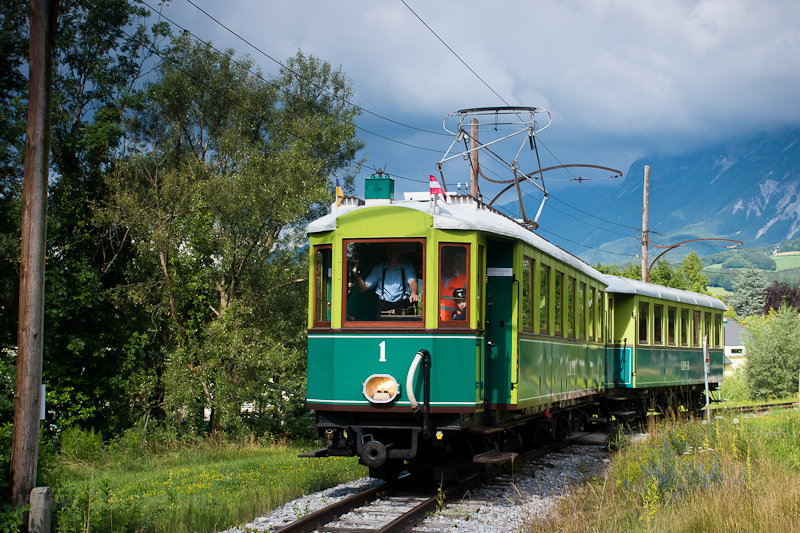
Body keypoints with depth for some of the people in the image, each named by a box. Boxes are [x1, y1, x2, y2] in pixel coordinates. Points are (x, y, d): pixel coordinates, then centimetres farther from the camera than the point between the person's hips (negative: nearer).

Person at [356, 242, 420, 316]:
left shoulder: (408, 267, 15)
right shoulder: (378, 268, 19)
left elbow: (412, 282, -5)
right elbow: (363, 288, 16)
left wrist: (413, 293, -28)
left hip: (403, 301, -1)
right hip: (385, 303, 1)